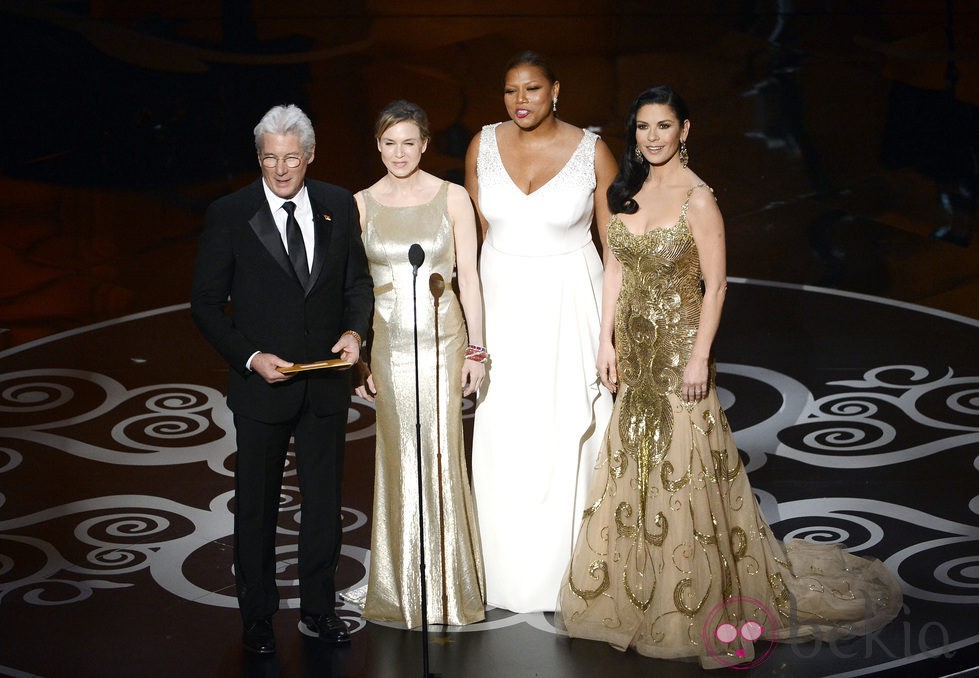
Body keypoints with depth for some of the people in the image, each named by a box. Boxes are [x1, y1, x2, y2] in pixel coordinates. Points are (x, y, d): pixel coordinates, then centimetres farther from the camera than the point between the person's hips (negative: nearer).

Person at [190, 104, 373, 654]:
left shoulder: (338, 206, 0)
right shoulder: (229, 215, -10)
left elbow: (358, 281, 10)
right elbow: (207, 303, -7)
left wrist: (355, 330, -9)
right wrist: (251, 357, -17)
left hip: (327, 382, 3)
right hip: (263, 383, -3)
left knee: (325, 501, 14)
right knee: (257, 505, 10)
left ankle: (320, 609, 31)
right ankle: (258, 617, 26)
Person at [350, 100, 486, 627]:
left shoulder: (452, 198, -2)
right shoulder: (362, 204, 3)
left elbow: (468, 276, 1)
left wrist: (476, 348, -1)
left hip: (442, 337, -1)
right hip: (387, 341, 2)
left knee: (441, 455, 0)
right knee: (398, 457, 8)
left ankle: (448, 585, 14)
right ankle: (402, 584, 21)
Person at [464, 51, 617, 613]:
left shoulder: (591, 151, -8)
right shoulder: (484, 146, 0)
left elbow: (616, 240, -3)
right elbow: (473, 232, 8)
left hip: (570, 303, -2)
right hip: (503, 301, 3)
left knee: (569, 433, 2)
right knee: (505, 438, 6)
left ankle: (569, 569, 17)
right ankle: (513, 564, 22)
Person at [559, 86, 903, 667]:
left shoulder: (698, 199, -14)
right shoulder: (629, 190, 4)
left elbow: (715, 284, -13)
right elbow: (616, 267, 9)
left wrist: (699, 357, -16)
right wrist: (607, 340, 6)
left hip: (679, 344, -6)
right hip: (635, 346, 6)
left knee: (680, 467, -1)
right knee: (633, 463, 13)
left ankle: (698, 600, 12)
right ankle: (638, 588, 28)